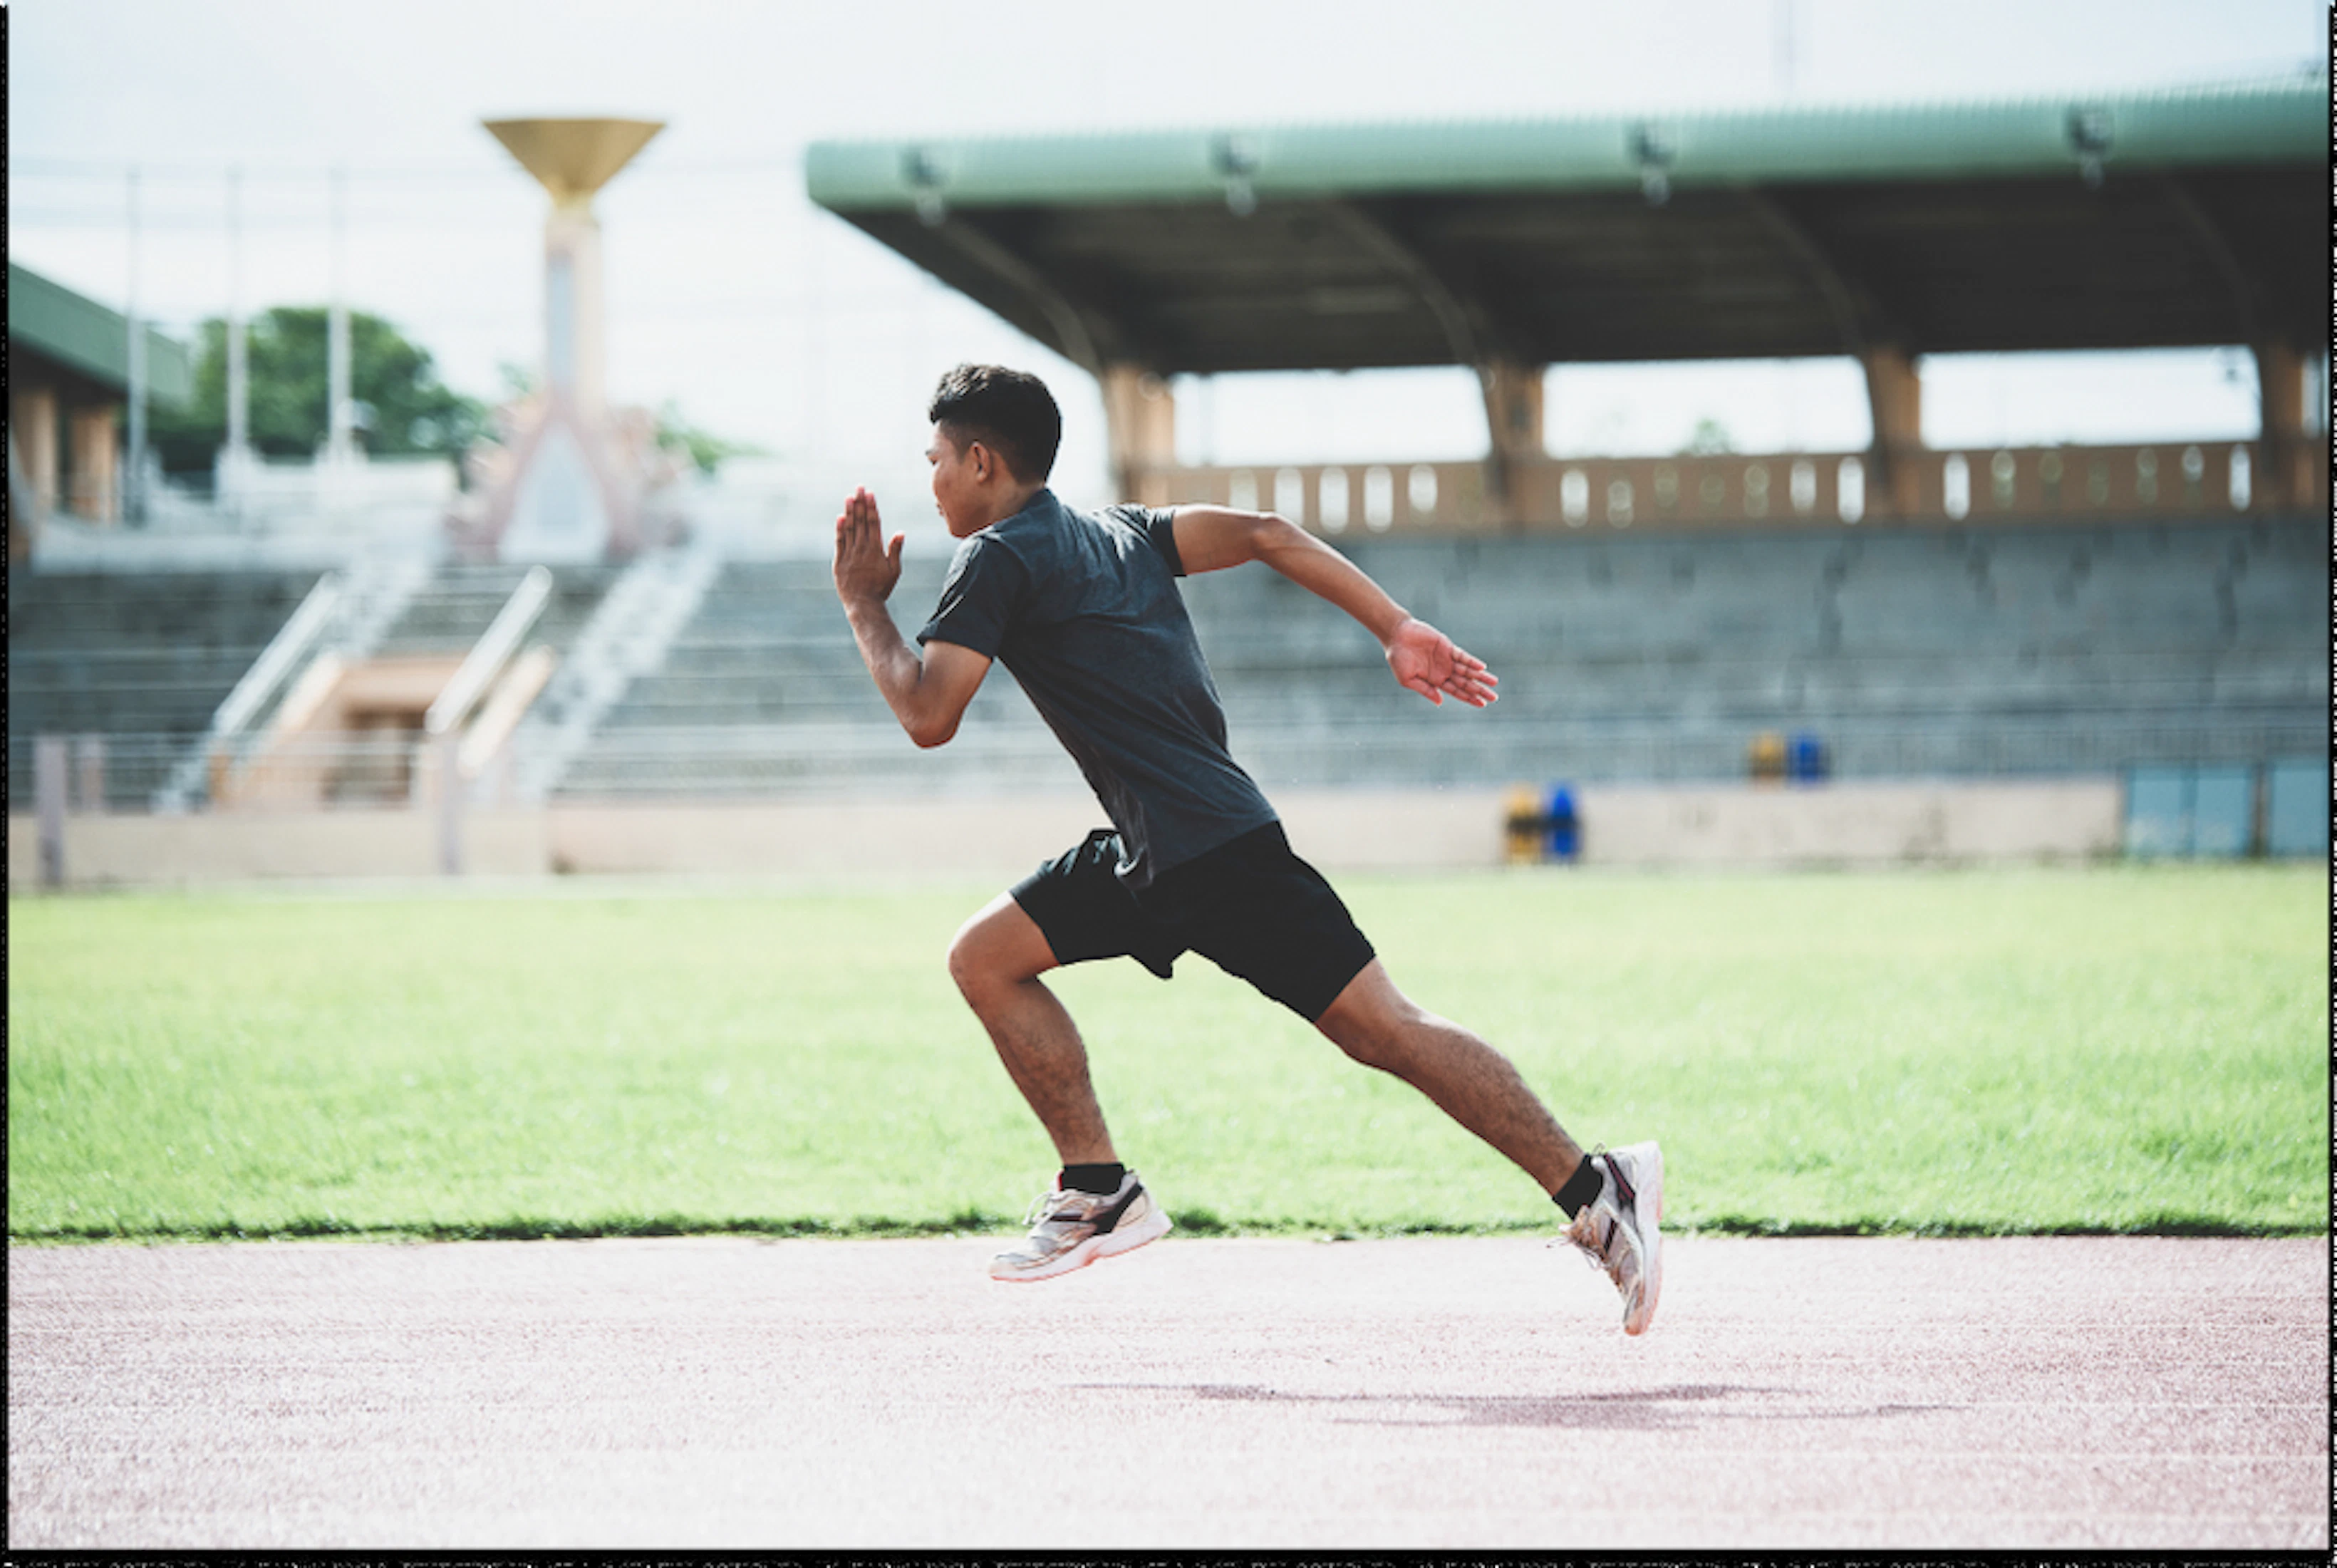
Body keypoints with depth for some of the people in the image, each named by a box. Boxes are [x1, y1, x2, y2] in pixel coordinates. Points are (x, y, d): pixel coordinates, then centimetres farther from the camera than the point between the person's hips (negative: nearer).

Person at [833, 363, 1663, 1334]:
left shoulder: (996, 561, -5)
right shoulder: (1121, 533, 20)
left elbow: (927, 716, -12)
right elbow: (1265, 536, 9)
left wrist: (864, 607, 3)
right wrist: (1399, 631, 2)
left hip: (1211, 850, -9)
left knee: (1380, 1028, -10)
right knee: (986, 957, 11)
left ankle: (1596, 1190, -11)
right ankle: (1099, 1191, 9)